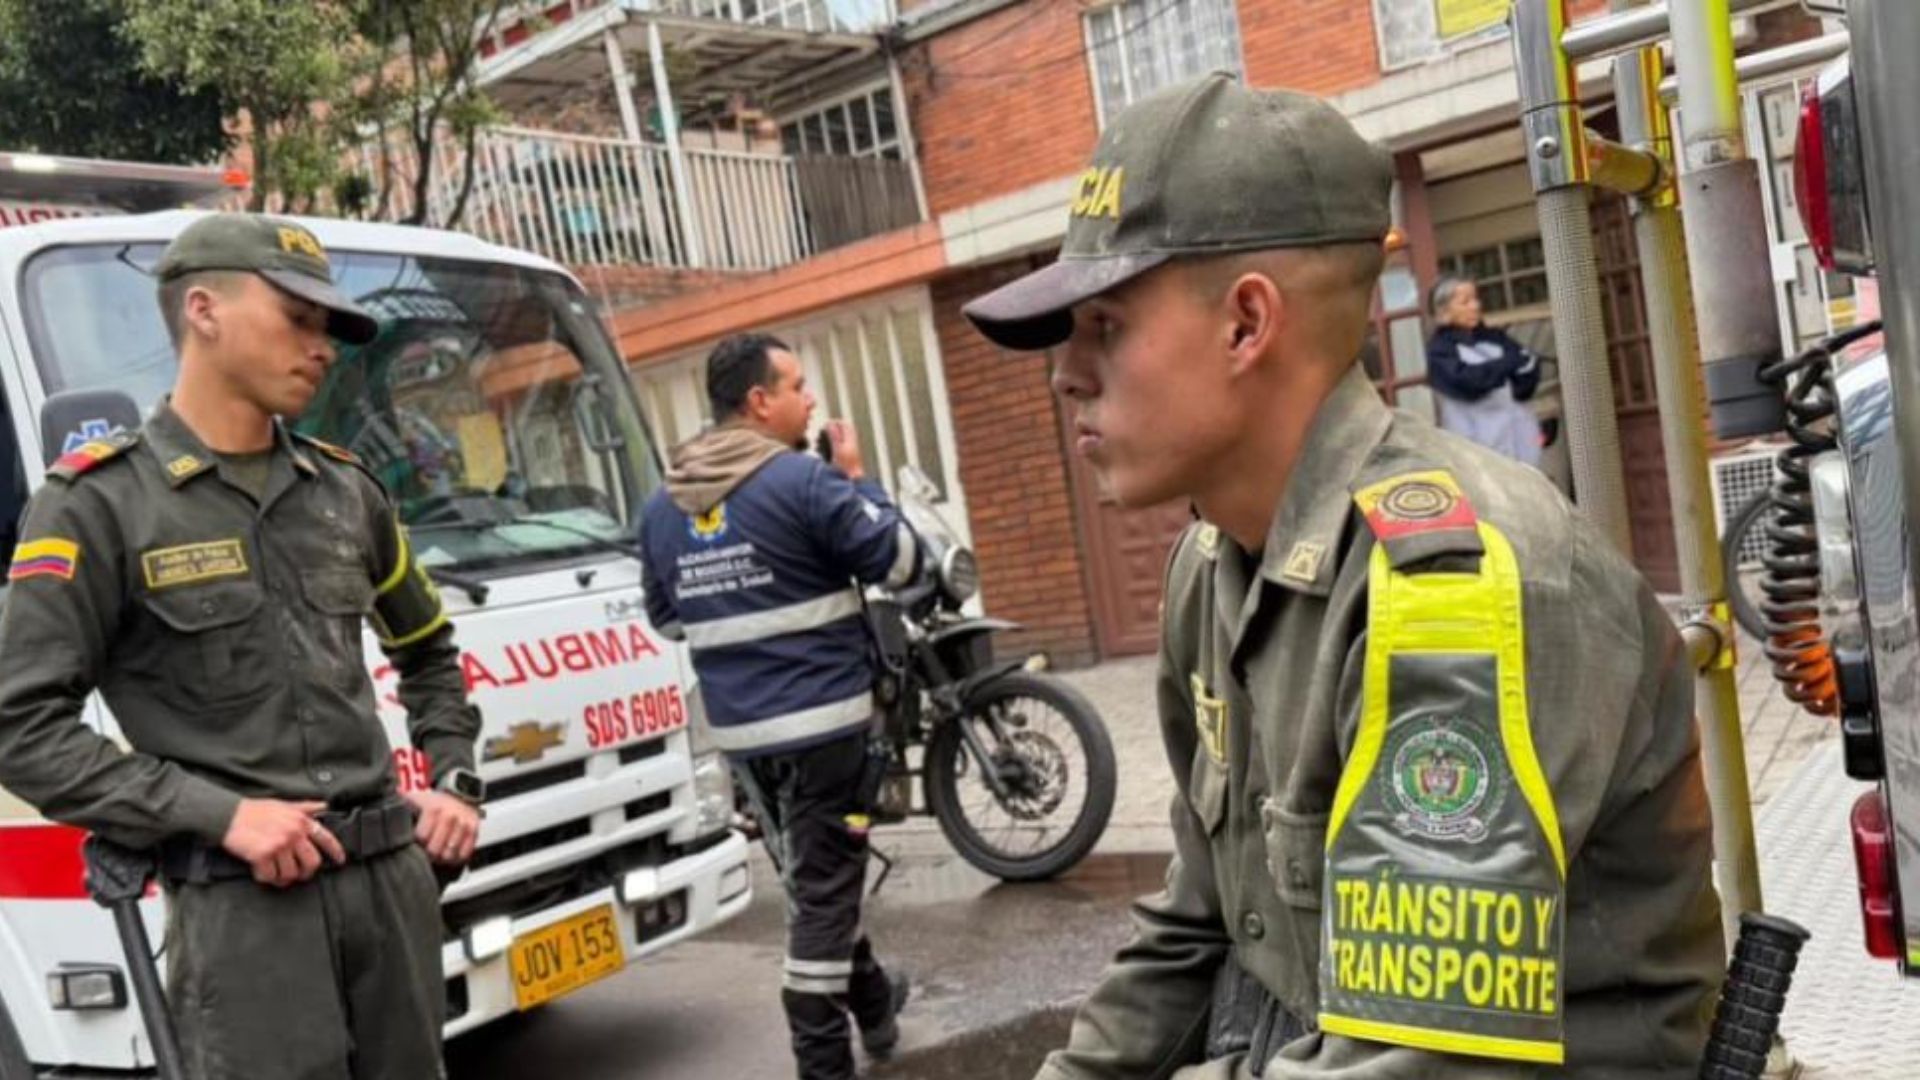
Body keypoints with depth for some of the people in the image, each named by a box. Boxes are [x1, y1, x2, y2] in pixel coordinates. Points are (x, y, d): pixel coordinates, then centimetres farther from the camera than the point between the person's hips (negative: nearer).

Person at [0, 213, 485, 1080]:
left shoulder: (346, 490, 13)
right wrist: (216, 814, -15)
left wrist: (455, 781, 12)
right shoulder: (98, 502, -4)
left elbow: (429, 651, 26)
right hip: (242, 900, -5)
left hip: (392, 872, 5)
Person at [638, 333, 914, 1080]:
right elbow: (900, 561, -9)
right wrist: (857, 478, 2)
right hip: (825, 718, -7)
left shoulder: (661, 507, 7)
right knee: (823, 887, 1)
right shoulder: (805, 481, -14)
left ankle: (872, 1001, 39)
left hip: (738, 729, 7)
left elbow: (667, 617, 17)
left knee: (813, 878, 22)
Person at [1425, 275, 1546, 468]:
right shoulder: (1440, 349, -3)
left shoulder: (1494, 337, 11)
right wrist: (1512, 362, -12)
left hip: (1518, 435, 5)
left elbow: (1529, 369, 6)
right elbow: (1465, 380, -18)